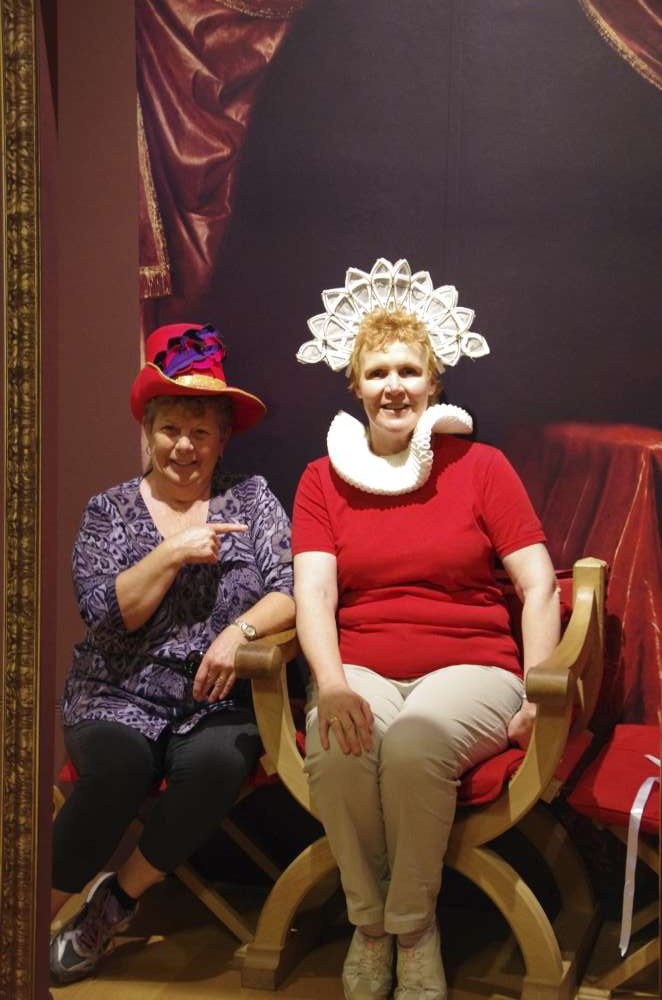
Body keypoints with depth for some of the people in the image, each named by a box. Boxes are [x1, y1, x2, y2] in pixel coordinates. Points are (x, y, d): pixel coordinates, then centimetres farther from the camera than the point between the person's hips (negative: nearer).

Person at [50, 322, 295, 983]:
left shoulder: (250, 499, 8)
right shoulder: (109, 511, 8)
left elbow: (294, 588, -4)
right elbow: (104, 613, -5)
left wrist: (239, 631, -21)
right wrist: (175, 553, -14)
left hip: (219, 704, 1)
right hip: (119, 698, 0)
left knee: (217, 763, -32)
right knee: (121, 764, -33)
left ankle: (117, 899, -9)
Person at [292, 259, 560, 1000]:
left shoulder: (480, 466, 7)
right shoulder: (325, 478, 11)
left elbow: (538, 585, 2)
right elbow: (313, 590, -2)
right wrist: (331, 680, -21)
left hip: (469, 668, -1)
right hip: (363, 673, 2)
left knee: (414, 743, -34)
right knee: (334, 746, -32)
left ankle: (413, 925, -7)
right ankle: (368, 919, -5)